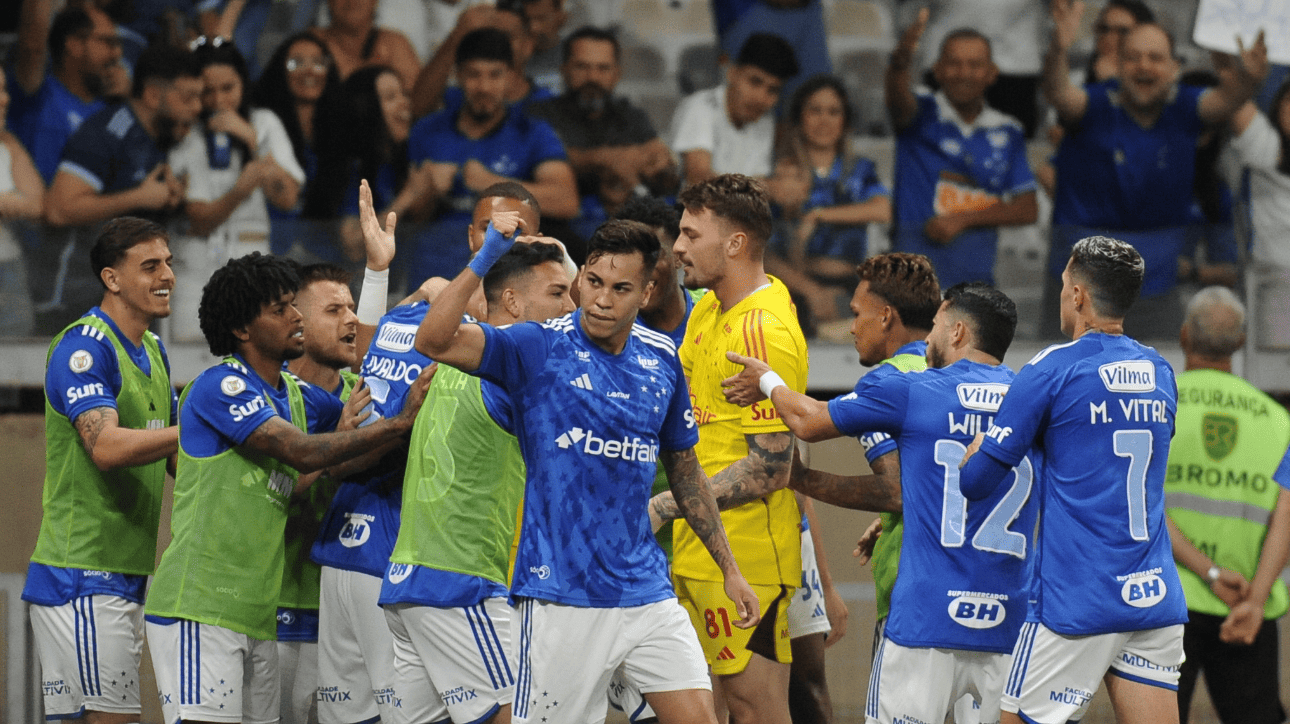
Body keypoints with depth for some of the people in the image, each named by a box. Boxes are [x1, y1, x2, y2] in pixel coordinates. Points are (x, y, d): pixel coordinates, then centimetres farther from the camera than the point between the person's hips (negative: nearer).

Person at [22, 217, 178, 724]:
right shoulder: (84, 346, -11)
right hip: (83, 575, -9)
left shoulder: (153, 351, 18)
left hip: (127, 576, 9)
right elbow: (107, 446, -24)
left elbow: (174, 457, 22)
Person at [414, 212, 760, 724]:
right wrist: (482, 261, -29)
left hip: (646, 591, 5)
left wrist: (730, 570, 20)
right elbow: (434, 341, -19)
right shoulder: (538, 348, -6)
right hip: (562, 598, -4)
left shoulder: (661, 360, 8)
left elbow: (684, 470, 19)